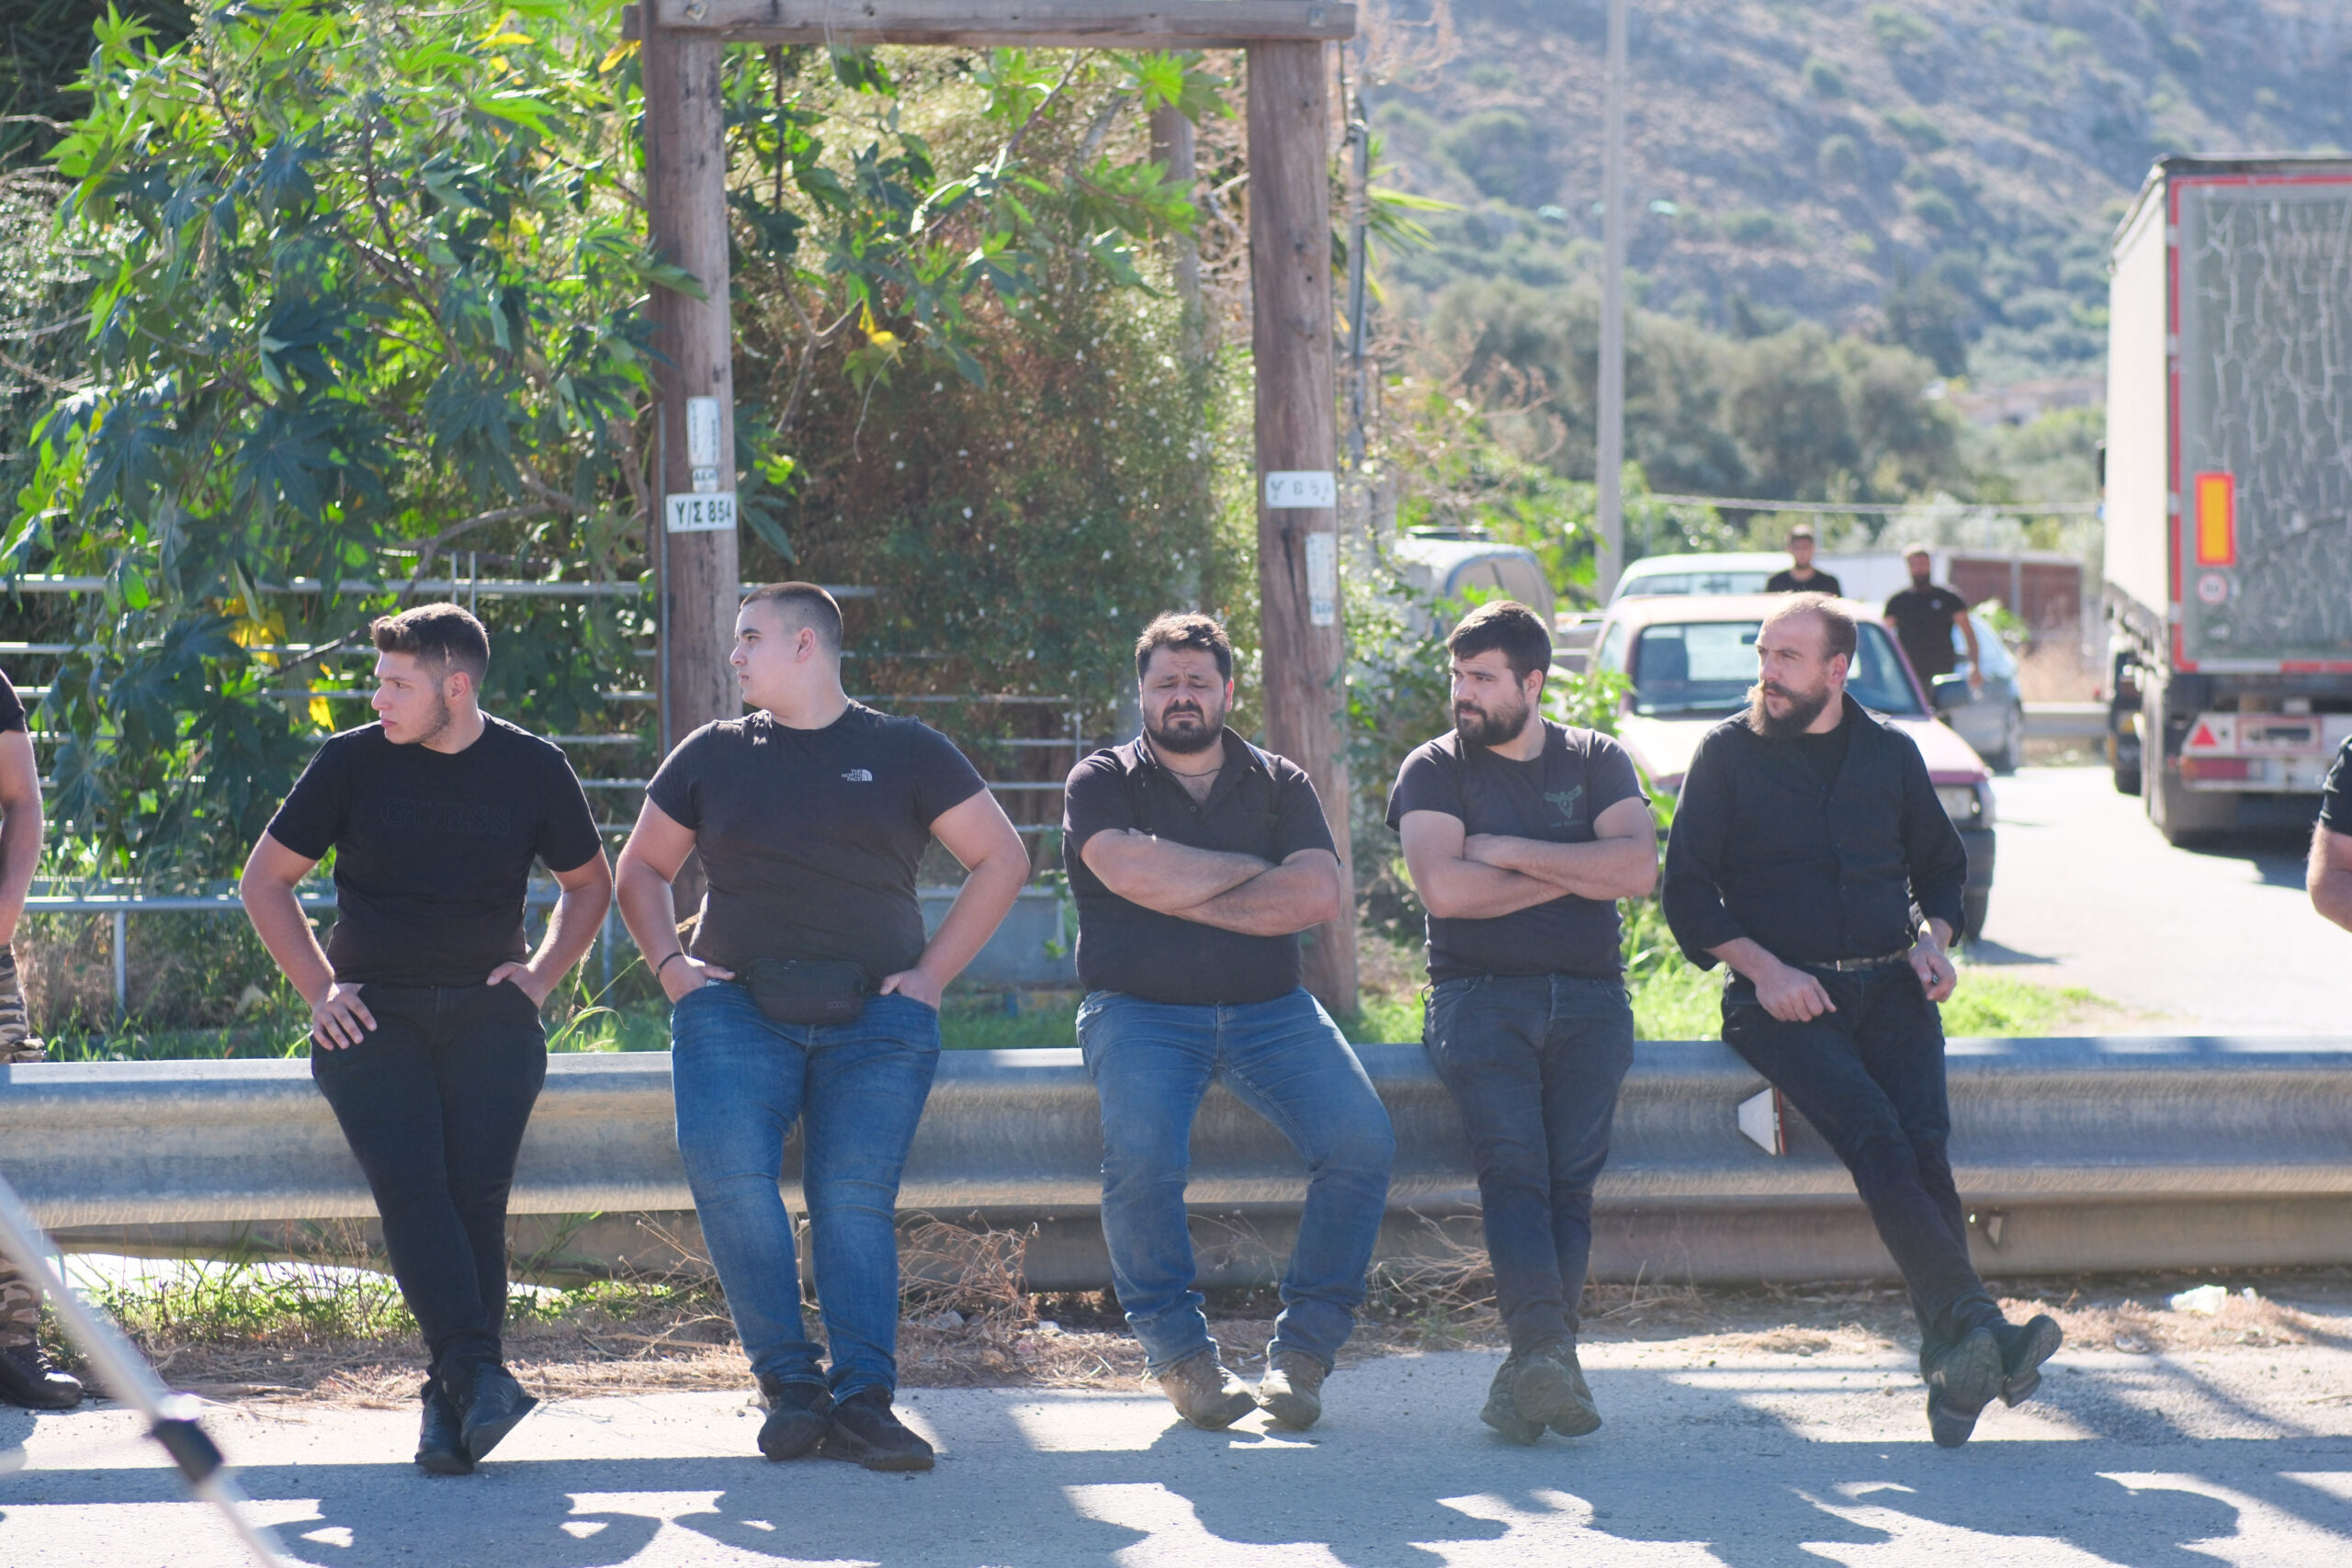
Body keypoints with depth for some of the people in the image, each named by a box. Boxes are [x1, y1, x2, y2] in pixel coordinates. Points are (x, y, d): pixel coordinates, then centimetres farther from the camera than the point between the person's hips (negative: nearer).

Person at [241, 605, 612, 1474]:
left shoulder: (531, 768, 7)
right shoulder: (353, 762, 4)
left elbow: (588, 883, 23)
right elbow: (265, 881, 13)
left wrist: (539, 976, 9)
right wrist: (319, 988, 5)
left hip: (486, 1013, 1)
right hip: (372, 1013, -1)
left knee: (476, 1192, -16)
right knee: (411, 1185, -23)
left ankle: (450, 1405, -11)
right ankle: (479, 1373, -32)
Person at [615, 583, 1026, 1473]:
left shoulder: (906, 755, 11)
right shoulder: (711, 756, 16)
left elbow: (1001, 859, 13)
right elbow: (642, 869, 25)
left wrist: (930, 974, 5)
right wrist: (670, 965, 8)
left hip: (874, 1016, -1)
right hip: (735, 1007, 1)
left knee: (854, 1194, -14)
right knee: (724, 1162, -23)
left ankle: (862, 1398, -13)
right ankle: (788, 1381, -16)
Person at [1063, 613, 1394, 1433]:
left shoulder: (1279, 784, 13)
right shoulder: (1102, 782, 7)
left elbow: (1320, 895, -4)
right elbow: (1132, 871, -14)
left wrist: (1185, 896, -8)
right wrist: (1252, 871, -4)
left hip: (1269, 1010, 2)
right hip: (1140, 1011, -2)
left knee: (1362, 1141, -22)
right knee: (1141, 1161, -31)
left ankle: (1302, 1350, -10)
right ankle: (1181, 1354, -13)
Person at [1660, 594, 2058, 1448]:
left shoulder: (1890, 753, 17)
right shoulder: (1726, 754, 8)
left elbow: (1941, 865, 29)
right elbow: (1687, 891, 5)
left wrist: (1933, 940, 8)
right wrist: (1763, 970, -9)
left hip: (1887, 985, 3)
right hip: (1781, 996, -2)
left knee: (1924, 1140, -25)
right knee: (1876, 1141, -28)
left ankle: (1954, 1365, -34)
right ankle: (1977, 1326, -41)